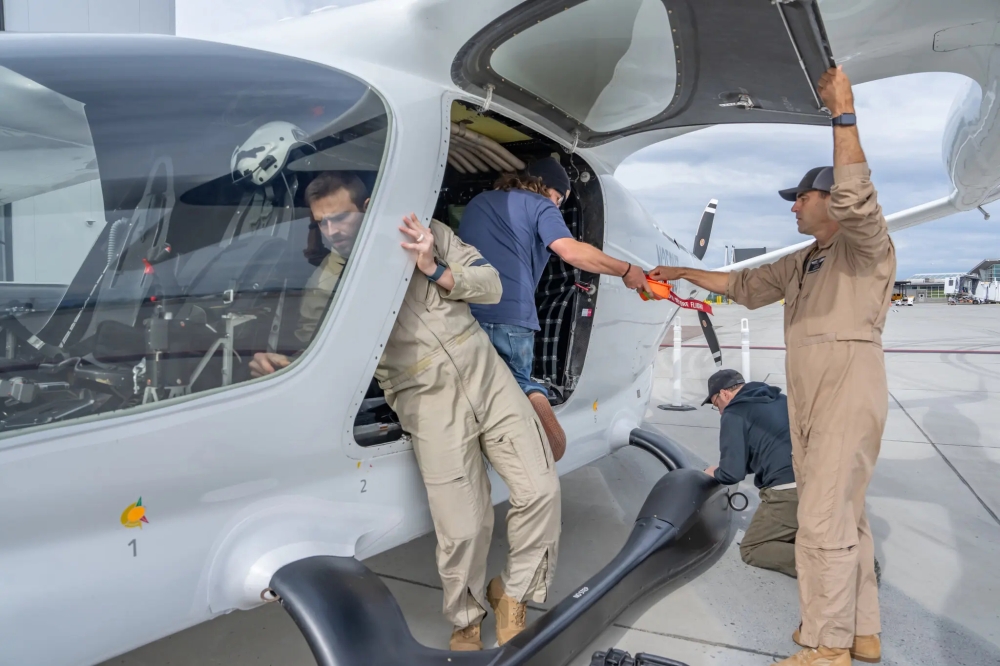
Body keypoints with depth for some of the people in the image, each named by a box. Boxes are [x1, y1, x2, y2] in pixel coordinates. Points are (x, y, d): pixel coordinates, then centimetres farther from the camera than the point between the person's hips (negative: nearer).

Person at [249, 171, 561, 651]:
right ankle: (465, 619, 22)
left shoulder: (428, 235, 4)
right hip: (431, 402, -2)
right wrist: (275, 365, -23)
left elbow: (491, 287, 2)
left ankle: (512, 591, 23)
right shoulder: (327, 284, 3)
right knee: (462, 529, -9)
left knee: (540, 491, -2)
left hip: (488, 377, 3)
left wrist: (435, 269, -13)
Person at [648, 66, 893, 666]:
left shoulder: (867, 245, -3)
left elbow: (857, 197, -23)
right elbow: (745, 286, 28)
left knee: (825, 520, -9)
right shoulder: (802, 263, 21)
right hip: (808, 397, 9)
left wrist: (844, 114, -23)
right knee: (844, 514, 13)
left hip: (850, 391, -9)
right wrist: (684, 273, 26)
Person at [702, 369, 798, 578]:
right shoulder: (781, 400, 22)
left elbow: (732, 473, -5)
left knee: (750, 549, 12)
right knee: (791, 534, 31)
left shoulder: (734, 414, 0)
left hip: (788, 493, -8)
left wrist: (715, 473, 17)